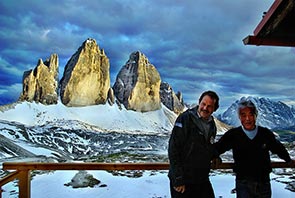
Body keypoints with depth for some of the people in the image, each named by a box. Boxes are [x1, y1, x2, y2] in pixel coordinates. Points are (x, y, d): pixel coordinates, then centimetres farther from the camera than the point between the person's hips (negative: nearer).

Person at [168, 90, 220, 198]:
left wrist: (215, 157, 4)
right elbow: (173, 149, -17)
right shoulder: (185, 118, -12)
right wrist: (178, 179, -18)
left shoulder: (212, 125, 8)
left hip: (202, 180, 6)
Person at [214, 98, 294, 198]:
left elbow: (278, 148, 18)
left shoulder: (266, 133, -1)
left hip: (264, 183, 3)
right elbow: (217, 148, 5)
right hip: (243, 184, -2)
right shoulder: (233, 135, -7)